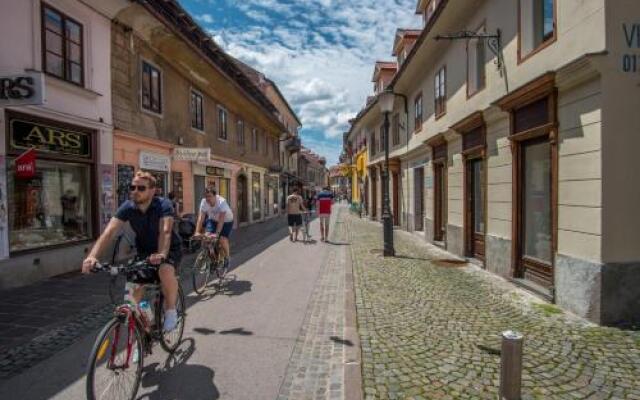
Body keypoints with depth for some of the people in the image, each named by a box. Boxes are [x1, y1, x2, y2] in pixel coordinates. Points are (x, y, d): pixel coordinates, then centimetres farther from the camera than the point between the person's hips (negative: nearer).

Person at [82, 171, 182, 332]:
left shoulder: (163, 205, -25)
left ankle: (170, 310, -11)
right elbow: (109, 231, -26)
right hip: (144, 251, 4)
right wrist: (92, 256, -41)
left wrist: (161, 255, -58)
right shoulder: (127, 207, -14)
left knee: (165, 271, -34)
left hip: (169, 250, -4)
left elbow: (165, 231, -40)